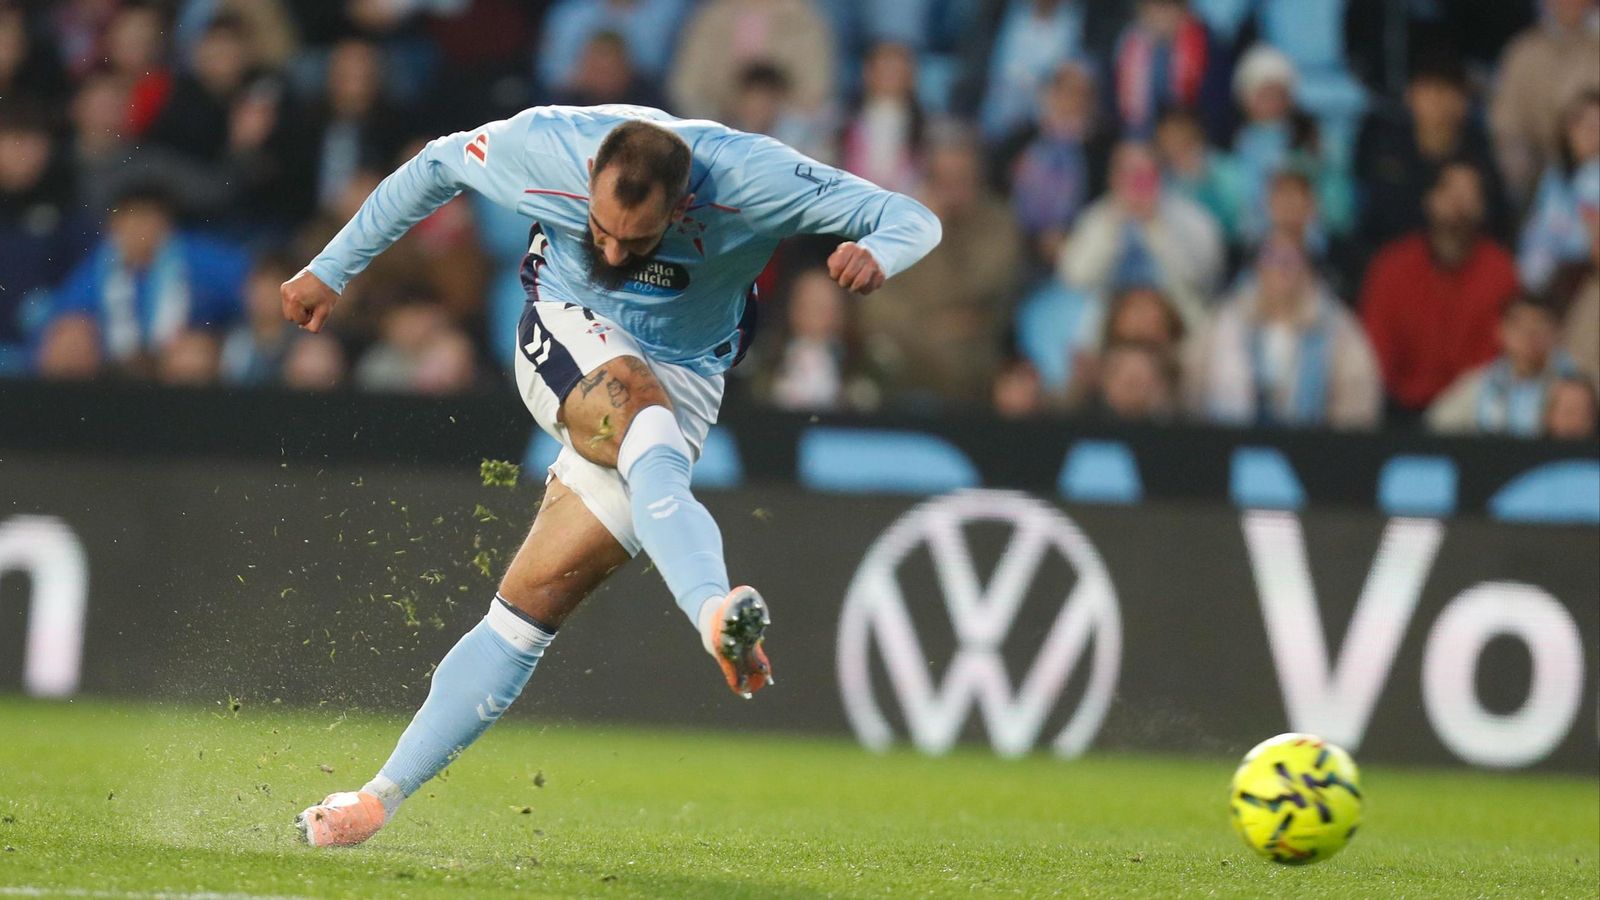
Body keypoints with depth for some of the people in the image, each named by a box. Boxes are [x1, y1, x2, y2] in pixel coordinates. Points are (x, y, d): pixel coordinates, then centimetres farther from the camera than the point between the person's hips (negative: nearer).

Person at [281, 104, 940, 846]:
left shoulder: (751, 179, -26)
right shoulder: (543, 147, -21)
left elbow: (913, 219, -23)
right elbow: (434, 170, 0)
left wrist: (876, 253, -47)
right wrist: (332, 270, 8)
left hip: (683, 380, 0)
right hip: (568, 339, 0)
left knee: (535, 600, -11)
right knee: (644, 416, -37)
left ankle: (384, 797, -6)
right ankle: (715, 613, -58)